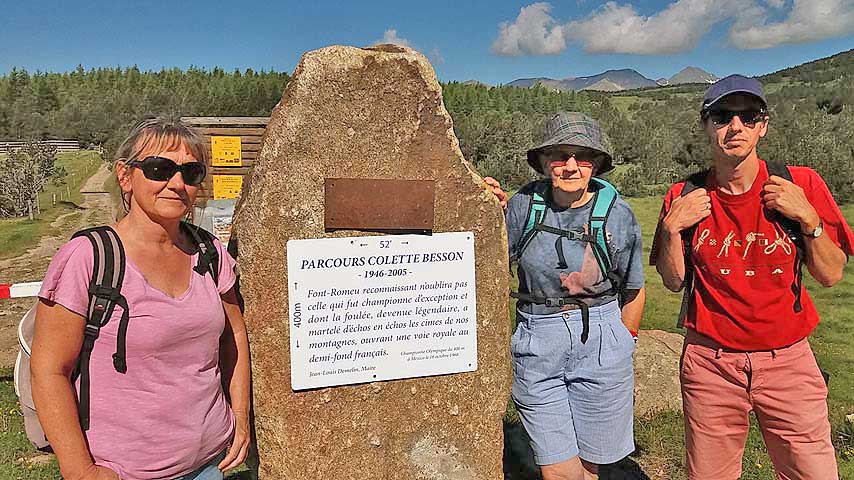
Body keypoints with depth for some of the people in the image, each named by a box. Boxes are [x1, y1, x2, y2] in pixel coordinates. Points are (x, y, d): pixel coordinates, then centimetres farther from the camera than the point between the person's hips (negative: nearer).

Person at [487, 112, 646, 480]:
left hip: (600, 343, 0)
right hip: (536, 345, 0)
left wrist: (623, 349, 10)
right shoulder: (524, 204, -4)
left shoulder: (617, 213, -4)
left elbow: (633, 290, 7)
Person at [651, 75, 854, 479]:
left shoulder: (801, 185, -3)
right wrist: (673, 228, -12)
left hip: (786, 362, 0)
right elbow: (673, 282, 2)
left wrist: (809, 219, -13)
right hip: (709, 363, 0)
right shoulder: (685, 198, -2)